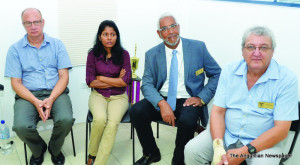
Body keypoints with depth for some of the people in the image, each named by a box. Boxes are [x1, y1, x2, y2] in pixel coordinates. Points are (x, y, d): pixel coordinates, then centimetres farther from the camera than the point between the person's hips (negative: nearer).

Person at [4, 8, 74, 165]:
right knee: (21, 127, -28)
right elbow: (16, 83, 1)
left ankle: (55, 149, 7)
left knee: (66, 120, -29)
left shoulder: (57, 44, 7)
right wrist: (36, 102, -16)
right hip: (28, 95, 0)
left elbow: (64, 76, 0)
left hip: (56, 93, 0)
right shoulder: (15, 49, 5)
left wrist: (51, 99, -16)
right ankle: (38, 150, 9)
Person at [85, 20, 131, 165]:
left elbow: (125, 81, -8)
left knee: (113, 122, -30)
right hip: (98, 95, 0)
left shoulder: (124, 54, 0)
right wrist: (116, 81, -6)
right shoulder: (93, 54, 1)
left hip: (119, 97, 0)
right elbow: (90, 82, -4)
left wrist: (101, 78, -6)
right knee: (100, 119, -31)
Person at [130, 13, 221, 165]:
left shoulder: (198, 47, 0)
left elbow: (217, 74, 4)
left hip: (187, 101, -2)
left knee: (187, 120, -34)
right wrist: (162, 103, -23)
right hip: (161, 100, 3)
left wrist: (202, 98, -9)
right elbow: (147, 85, -3)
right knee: (136, 111, -23)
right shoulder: (152, 54, 4)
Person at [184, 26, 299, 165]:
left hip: (264, 141, -2)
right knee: (191, 151, -14)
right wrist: (218, 147, -19)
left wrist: (244, 152, -22)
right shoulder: (229, 72, -1)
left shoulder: (287, 79, -12)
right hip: (226, 134, 3)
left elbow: (281, 130, -15)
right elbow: (217, 112, -3)